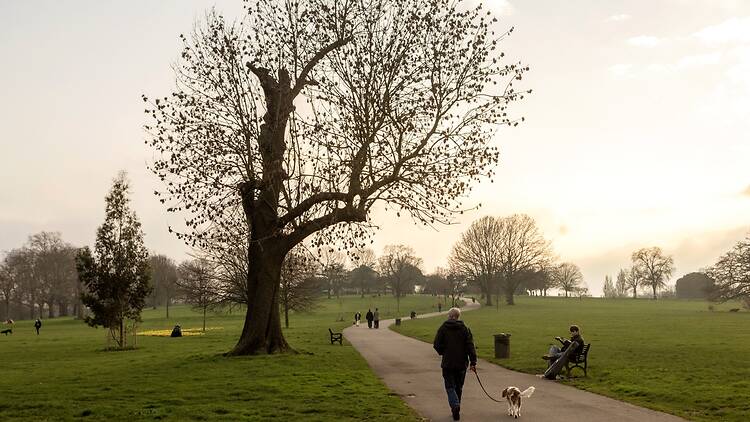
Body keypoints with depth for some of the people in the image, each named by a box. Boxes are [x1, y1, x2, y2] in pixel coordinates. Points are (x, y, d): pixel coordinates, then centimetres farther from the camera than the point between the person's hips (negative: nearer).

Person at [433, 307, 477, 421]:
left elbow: (437, 345, -4)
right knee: (459, 387, 15)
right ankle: (456, 410, 23)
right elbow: (470, 346, -6)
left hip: (448, 363, -2)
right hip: (462, 363, 2)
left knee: (450, 386, 3)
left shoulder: (443, 328, -3)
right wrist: (473, 362, -6)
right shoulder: (465, 328, 1)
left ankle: (455, 406, -20)